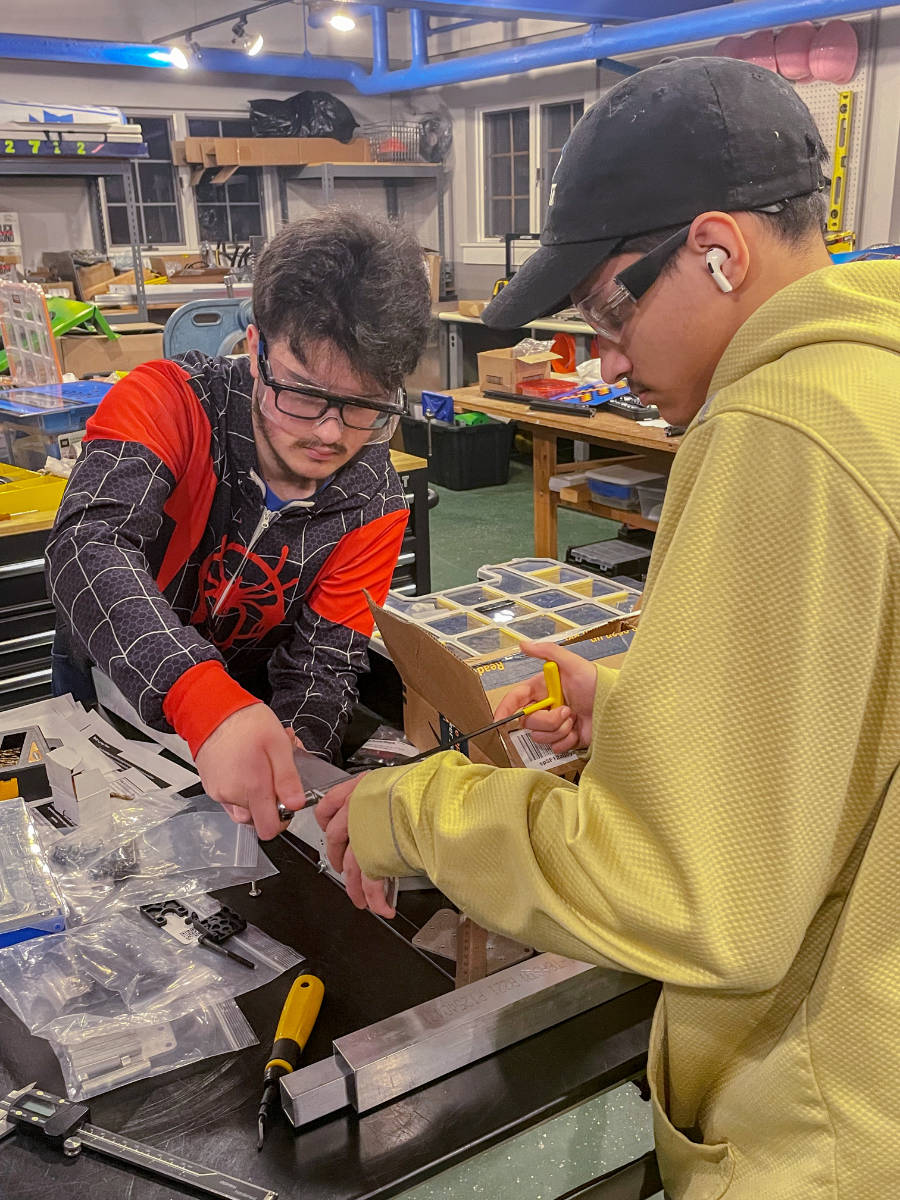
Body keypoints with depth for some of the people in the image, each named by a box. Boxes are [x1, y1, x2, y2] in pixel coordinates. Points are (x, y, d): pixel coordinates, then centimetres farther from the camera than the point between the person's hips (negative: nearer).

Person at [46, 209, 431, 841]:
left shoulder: (374, 503, -13)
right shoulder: (169, 401, -23)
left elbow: (323, 660, -13)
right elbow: (90, 545, -39)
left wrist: (290, 758, -37)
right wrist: (209, 704, -56)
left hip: (249, 700, 3)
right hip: (110, 688, -2)